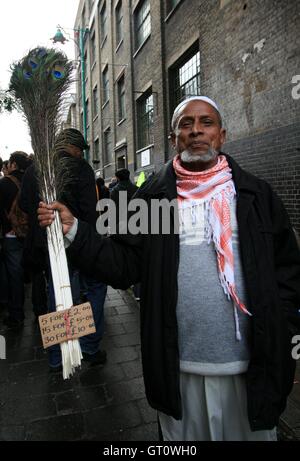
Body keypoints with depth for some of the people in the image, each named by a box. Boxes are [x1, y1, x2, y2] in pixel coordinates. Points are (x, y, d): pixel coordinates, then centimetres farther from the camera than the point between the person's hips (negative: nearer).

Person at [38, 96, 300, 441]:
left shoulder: (256, 193, 2)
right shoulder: (152, 196, 1)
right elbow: (124, 265, -4)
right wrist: (73, 231, -14)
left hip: (250, 364, 1)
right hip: (177, 366, 0)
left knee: (253, 431, 21)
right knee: (183, 437, 21)